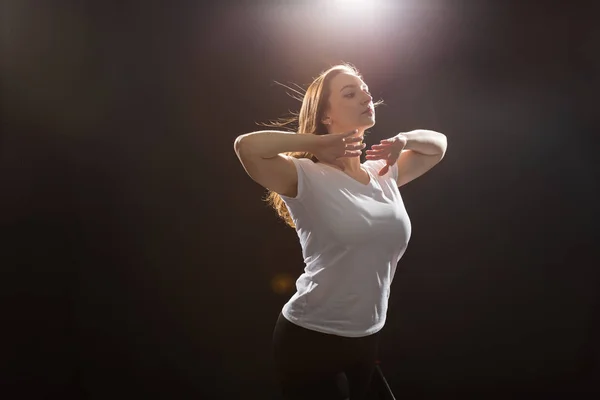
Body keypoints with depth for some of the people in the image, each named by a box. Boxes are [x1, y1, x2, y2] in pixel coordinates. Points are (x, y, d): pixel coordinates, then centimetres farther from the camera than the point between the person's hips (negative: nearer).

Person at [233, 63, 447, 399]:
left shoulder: (385, 174, 3)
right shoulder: (309, 178, -17)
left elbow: (439, 145, 18)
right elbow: (246, 146, -32)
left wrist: (401, 141, -2)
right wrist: (317, 143, -21)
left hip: (369, 338, 7)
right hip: (310, 339, -6)